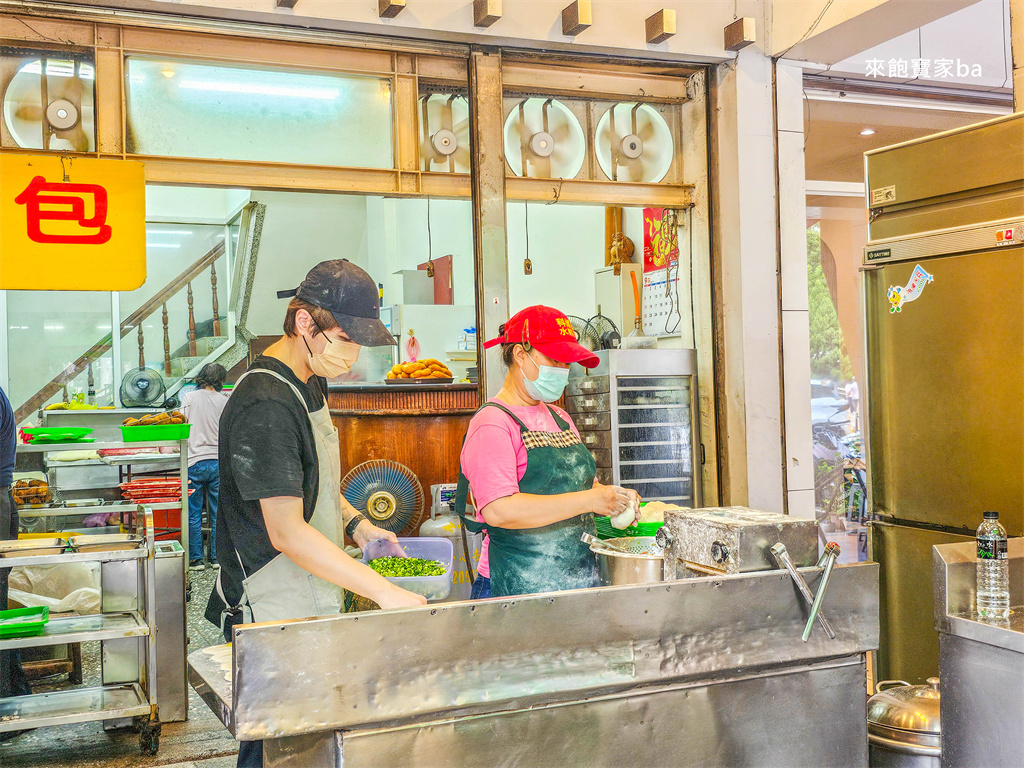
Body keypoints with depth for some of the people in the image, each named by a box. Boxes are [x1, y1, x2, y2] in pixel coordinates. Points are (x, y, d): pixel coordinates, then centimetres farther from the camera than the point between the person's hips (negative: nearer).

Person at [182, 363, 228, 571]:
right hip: (219, 462, 2)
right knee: (218, 514, 10)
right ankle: (217, 557, 14)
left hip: (195, 462, -1)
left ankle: (195, 559, 8)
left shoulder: (190, 398, -1)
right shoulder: (225, 401, 2)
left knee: (193, 515, 6)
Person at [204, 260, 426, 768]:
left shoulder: (308, 382, 9)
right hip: (274, 615, -9)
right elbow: (287, 532, -26)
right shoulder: (265, 405, -24)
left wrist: (354, 522, 6)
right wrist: (383, 591, -26)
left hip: (312, 602, 10)